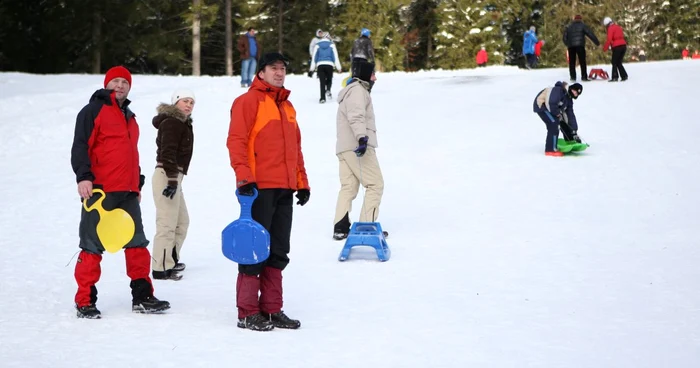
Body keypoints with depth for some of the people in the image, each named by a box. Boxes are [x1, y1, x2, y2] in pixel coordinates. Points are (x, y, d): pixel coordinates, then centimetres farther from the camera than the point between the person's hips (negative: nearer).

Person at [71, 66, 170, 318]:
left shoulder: (129, 117, 22)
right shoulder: (93, 110, -2)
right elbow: (80, 146, -10)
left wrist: (137, 184, 25)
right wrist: (83, 176, -21)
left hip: (128, 193, 7)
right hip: (99, 190, -7)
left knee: (137, 245, 6)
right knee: (93, 246, -4)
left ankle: (142, 297, 12)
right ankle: (85, 301, 2)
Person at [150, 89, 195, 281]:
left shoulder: (181, 123, 22)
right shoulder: (172, 123, -10)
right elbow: (168, 153, -20)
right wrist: (172, 179, -26)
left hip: (174, 176, 11)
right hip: (167, 176, -11)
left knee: (182, 221, 20)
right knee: (167, 223, -11)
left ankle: (170, 260, 30)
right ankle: (161, 268, -10)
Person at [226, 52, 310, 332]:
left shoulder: (287, 107, 22)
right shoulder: (249, 101, -2)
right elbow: (236, 140, -11)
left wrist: (302, 182, 20)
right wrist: (244, 176, -21)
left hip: (284, 189, 8)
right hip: (258, 188, -8)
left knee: (278, 252, 9)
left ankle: (271, 309, 16)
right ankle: (247, 313, 0)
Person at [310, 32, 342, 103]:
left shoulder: (317, 45, 9)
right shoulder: (331, 45, 6)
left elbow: (314, 57, 9)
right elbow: (335, 56, 3)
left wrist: (312, 68, 11)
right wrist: (338, 67, 5)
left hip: (320, 65, 1)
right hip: (329, 64, -1)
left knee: (322, 81, 2)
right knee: (329, 79, 15)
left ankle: (322, 98, -5)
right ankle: (328, 90, -15)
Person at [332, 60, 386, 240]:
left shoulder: (350, 91, 28)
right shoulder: (358, 90, -5)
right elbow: (356, 116, -21)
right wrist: (362, 137, -32)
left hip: (344, 147, 10)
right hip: (357, 145, -10)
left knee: (348, 187, 6)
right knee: (375, 184, -6)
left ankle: (341, 228, -2)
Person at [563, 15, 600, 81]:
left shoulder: (569, 27, 16)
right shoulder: (582, 25, 6)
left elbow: (565, 37, 16)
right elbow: (590, 34, 1)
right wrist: (597, 42, 3)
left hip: (571, 46, 3)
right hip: (580, 45, -3)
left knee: (572, 62, 7)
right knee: (582, 62, -1)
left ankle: (573, 77, 1)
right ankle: (584, 77, -6)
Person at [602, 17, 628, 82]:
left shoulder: (611, 28, -4)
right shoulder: (618, 27, 20)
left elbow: (609, 39, -13)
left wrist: (605, 48, -5)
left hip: (617, 47, -7)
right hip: (624, 45, 7)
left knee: (614, 63, 0)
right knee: (619, 62, 15)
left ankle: (615, 77, -7)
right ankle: (624, 76, 6)